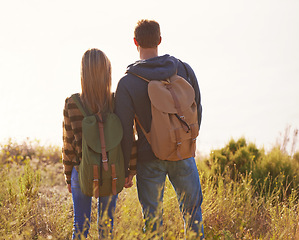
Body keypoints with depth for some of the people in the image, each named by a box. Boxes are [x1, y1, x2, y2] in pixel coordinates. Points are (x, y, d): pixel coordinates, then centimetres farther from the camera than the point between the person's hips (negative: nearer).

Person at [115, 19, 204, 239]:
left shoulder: (127, 83, -13)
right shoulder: (184, 70, -6)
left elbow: (124, 131, -12)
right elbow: (196, 111, 4)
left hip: (149, 158, -2)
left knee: (152, 219, 10)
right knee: (193, 212, 16)